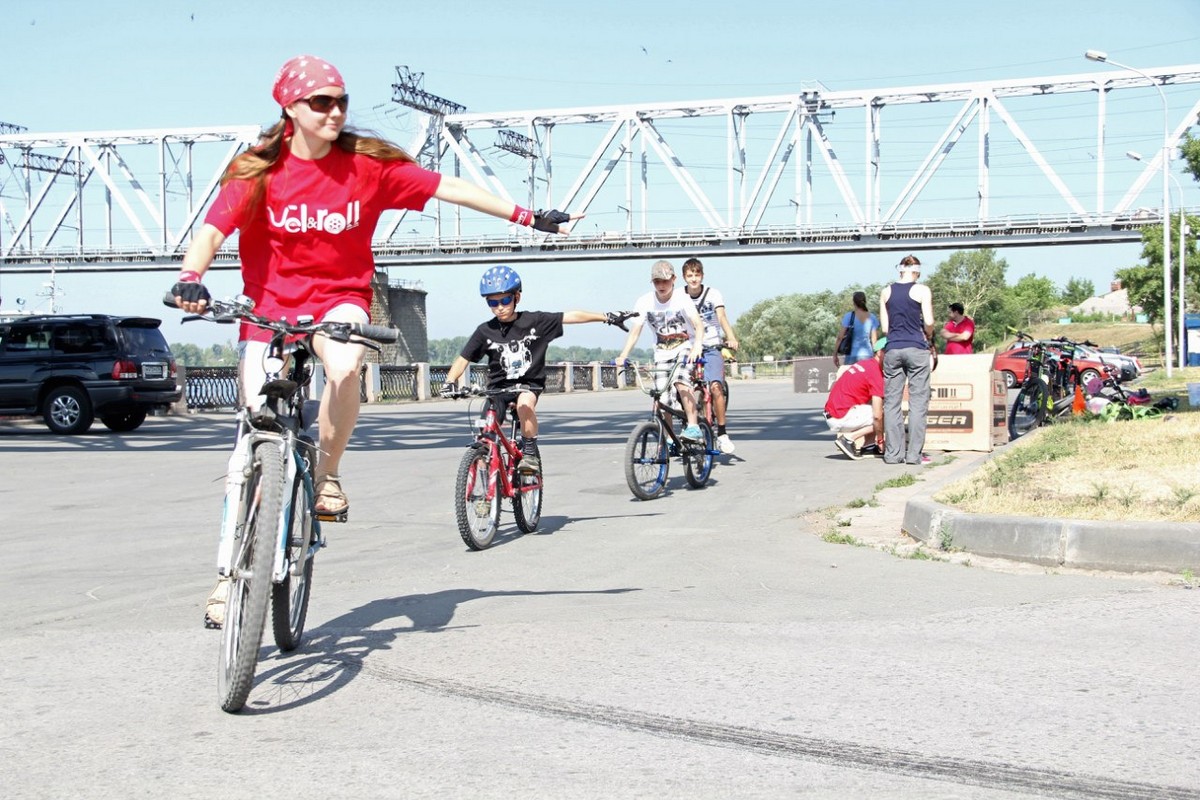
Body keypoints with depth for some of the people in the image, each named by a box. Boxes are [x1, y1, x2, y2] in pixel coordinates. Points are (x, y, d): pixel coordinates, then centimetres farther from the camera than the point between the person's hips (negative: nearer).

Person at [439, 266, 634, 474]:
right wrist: (450, 382, -20)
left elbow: (572, 316, -7)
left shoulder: (534, 321, -7)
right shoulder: (485, 331, -5)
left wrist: (608, 317, -10)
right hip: (499, 387, 2)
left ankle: (530, 452, -20)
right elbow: (463, 359, -3)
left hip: (529, 384, -2)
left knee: (524, 403, -35)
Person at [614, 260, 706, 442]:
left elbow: (698, 324, -28)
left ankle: (693, 427, -28)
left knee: (681, 382, -29)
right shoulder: (645, 302, -10)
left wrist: (697, 345, -47)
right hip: (662, 351, 3)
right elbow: (635, 331, -15)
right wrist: (623, 355, -29)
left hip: (685, 347, -3)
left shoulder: (682, 299, -16)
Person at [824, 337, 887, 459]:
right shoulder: (876, 373, -14)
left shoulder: (864, 363, 14)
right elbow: (877, 415, -16)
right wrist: (880, 439, -1)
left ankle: (858, 445, 8)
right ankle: (849, 438, -9)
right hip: (840, 419, -9)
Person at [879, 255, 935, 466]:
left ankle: (893, 452, 4)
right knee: (918, 402, 0)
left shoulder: (886, 292, 9)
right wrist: (928, 338, 12)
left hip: (892, 350, 3)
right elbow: (929, 323, -7)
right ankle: (914, 453, -4)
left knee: (892, 402, 6)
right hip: (916, 349, -3)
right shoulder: (922, 291, -2)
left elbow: (884, 327, 8)